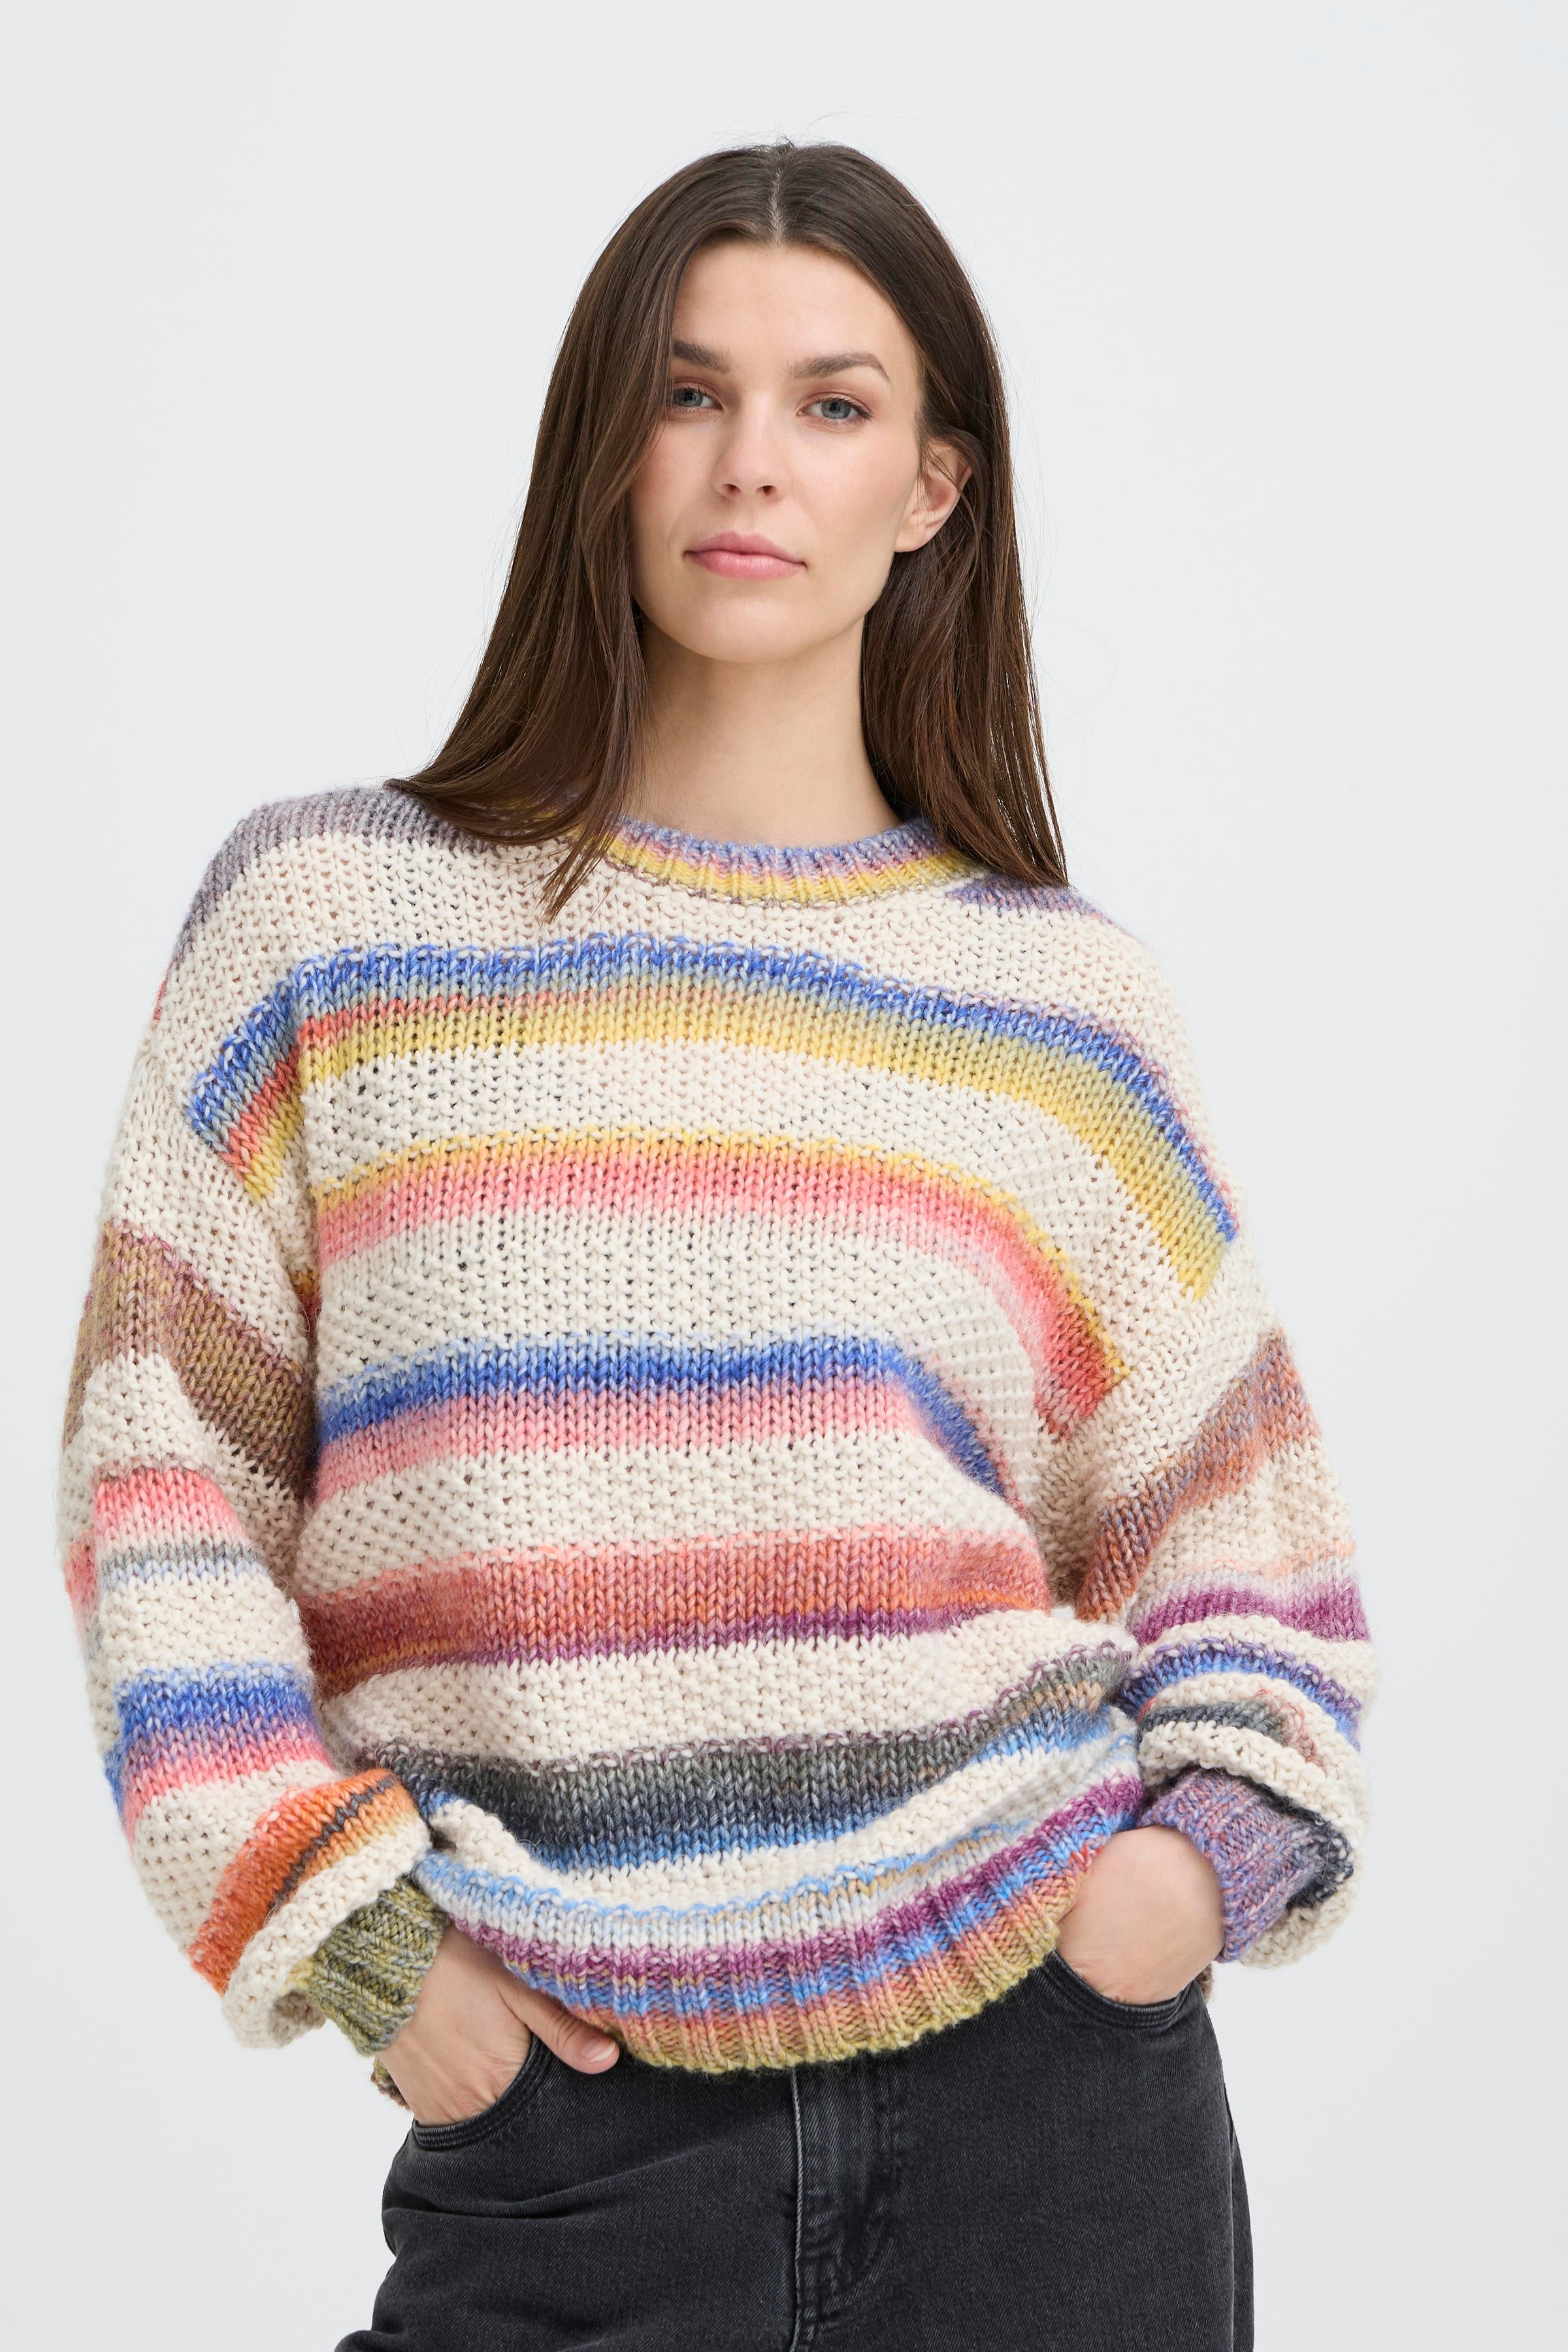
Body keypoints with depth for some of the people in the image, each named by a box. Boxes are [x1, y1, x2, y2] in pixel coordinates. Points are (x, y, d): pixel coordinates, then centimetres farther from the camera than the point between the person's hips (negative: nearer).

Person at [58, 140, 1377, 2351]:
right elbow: (159, 1462, 2)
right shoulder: (334, 914, 1)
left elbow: (1236, 1525, 13)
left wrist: (1220, 1840, -3)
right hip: (553, 2123, -1)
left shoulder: (1061, 995, 5)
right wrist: (338, 1917, -6)